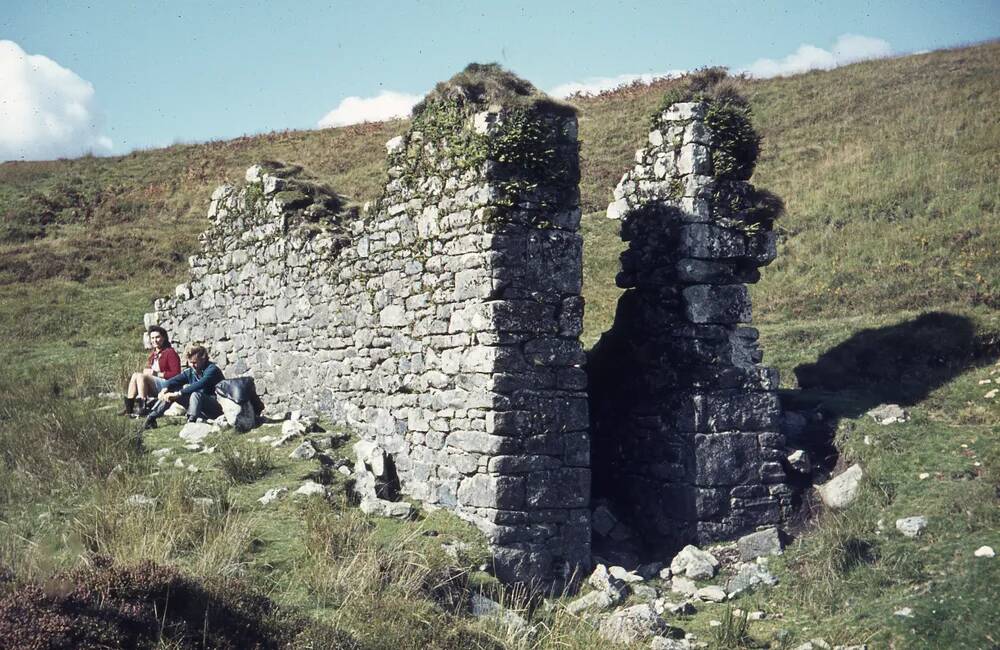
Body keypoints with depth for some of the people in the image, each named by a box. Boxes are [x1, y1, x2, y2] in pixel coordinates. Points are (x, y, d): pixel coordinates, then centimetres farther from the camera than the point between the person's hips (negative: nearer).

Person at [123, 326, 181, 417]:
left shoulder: (170, 352, -4)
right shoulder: (153, 354, 20)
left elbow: (176, 375, -12)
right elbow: (146, 371, 21)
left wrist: (157, 374, -15)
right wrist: (146, 371, -3)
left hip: (167, 384, -8)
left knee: (140, 376, -25)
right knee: (135, 375, -13)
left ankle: (143, 408, -33)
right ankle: (129, 408, -22)